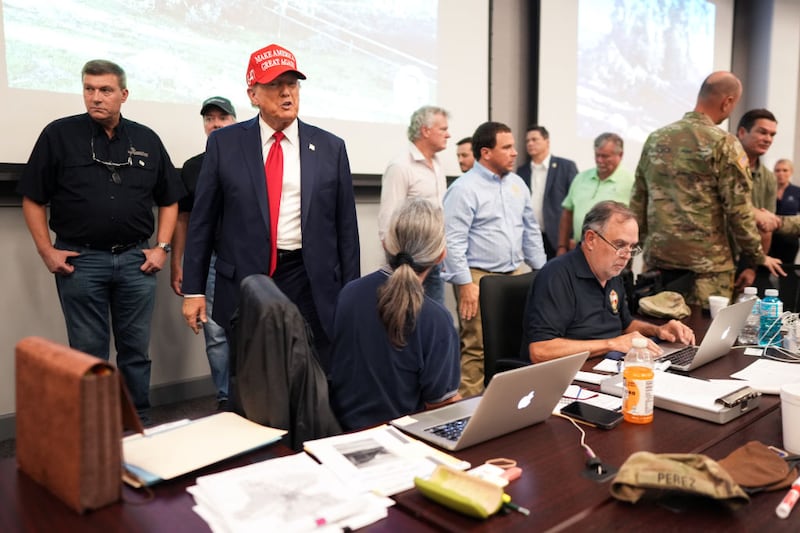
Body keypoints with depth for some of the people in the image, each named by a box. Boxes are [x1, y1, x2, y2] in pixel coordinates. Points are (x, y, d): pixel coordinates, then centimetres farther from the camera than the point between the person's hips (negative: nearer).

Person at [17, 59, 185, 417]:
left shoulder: (146, 140, 8)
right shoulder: (59, 135, 2)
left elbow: (169, 200, 12)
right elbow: (33, 199, 4)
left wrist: (161, 247, 3)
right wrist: (47, 251, -3)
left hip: (135, 259, 2)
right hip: (80, 260, -2)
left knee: (136, 350, 9)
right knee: (88, 353, 6)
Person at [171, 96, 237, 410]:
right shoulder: (192, 167, 13)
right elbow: (182, 218, 14)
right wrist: (176, 265, 8)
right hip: (208, 258, 2)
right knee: (215, 333, 4)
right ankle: (226, 397, 15)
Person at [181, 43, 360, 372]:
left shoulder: (330, 147, 4)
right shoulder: (224, 143, 3)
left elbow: (346, 226, 5)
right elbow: (202, 220, 5)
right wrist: (193, 290, 2)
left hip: (311, 285, 1)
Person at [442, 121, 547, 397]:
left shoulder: (517, 183, 13)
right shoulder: (464, 188, -9)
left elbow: (531, 231, 19)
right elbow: (453, 241, -14)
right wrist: (465, 284, -17)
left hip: (515, 275, 7)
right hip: (479, 278, -7)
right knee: (477, 348, -6)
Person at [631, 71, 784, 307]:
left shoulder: (655, 138, 7)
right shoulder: (724, 144, -9)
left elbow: (637, 201, 10)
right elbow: (739, 209, -8)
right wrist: (757, 256, 4)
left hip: (657, 258, 5)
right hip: (705, 263, -5)